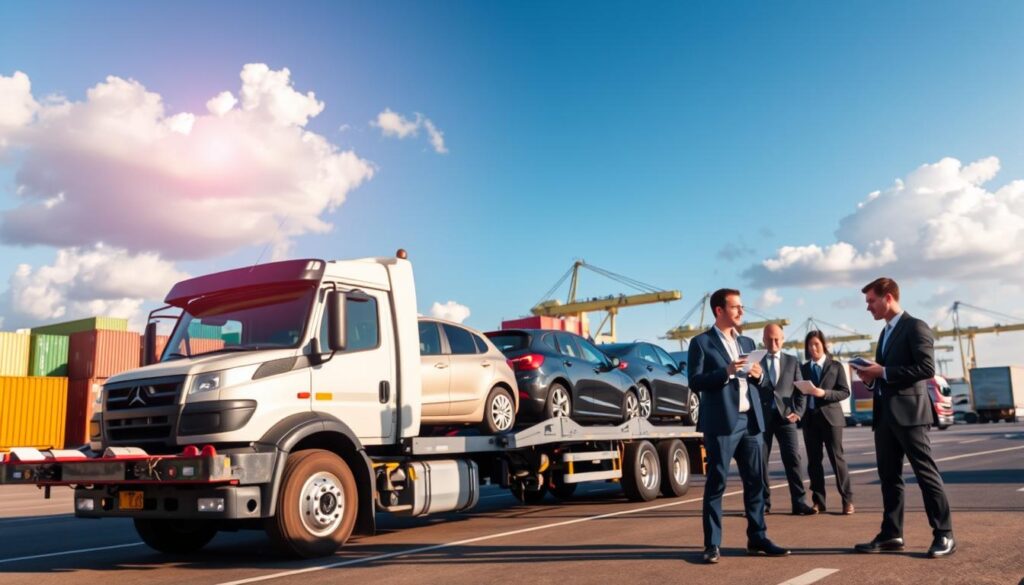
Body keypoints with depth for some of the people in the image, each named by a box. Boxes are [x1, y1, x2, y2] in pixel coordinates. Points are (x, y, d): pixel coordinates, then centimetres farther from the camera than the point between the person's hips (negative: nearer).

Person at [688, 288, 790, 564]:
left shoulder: (747, 342, 19)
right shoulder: (701, 342, -2)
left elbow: (754, 383, 21)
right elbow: (695, 382, -10)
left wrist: (757, 375, -1)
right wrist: (726, 371, -21)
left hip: (750, 420, 6)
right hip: (722, 422, -6)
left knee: (755, 481, 8)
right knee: (716, 483, -2)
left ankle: (757, 538, 18)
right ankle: (712, 545, 3)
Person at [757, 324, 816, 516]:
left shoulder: (792, 362, 13)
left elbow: (800, 390, 10)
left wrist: (798, 412, -4)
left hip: (785, 416, 0)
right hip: (762, 417, 0)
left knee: (793, 458, -7)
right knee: (760, 460, 3)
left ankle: (799, 502, -3)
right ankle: (763, 502, 11)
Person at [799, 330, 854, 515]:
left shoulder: (836, 366, 5)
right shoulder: (803, 368, 13)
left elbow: (844, 392, -3)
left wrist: (824, 393, -17)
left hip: (830, 416, -3)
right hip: (810, 418, 3)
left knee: (837, 457, -4)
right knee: (813, 460, 3)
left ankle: (847, 500, 4)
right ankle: (818, 501, 9)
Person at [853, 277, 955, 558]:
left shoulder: (915, 327, -7)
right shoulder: (886, 332, 20)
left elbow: (927, 368, -18)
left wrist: (884, 372, -17)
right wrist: (872, 377, 6)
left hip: (908, 412, -9)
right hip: (885, 413, 9)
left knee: (926, 473, -4)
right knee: (889, 475, 9)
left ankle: (944, 535, 2)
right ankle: (891, 534, 15)